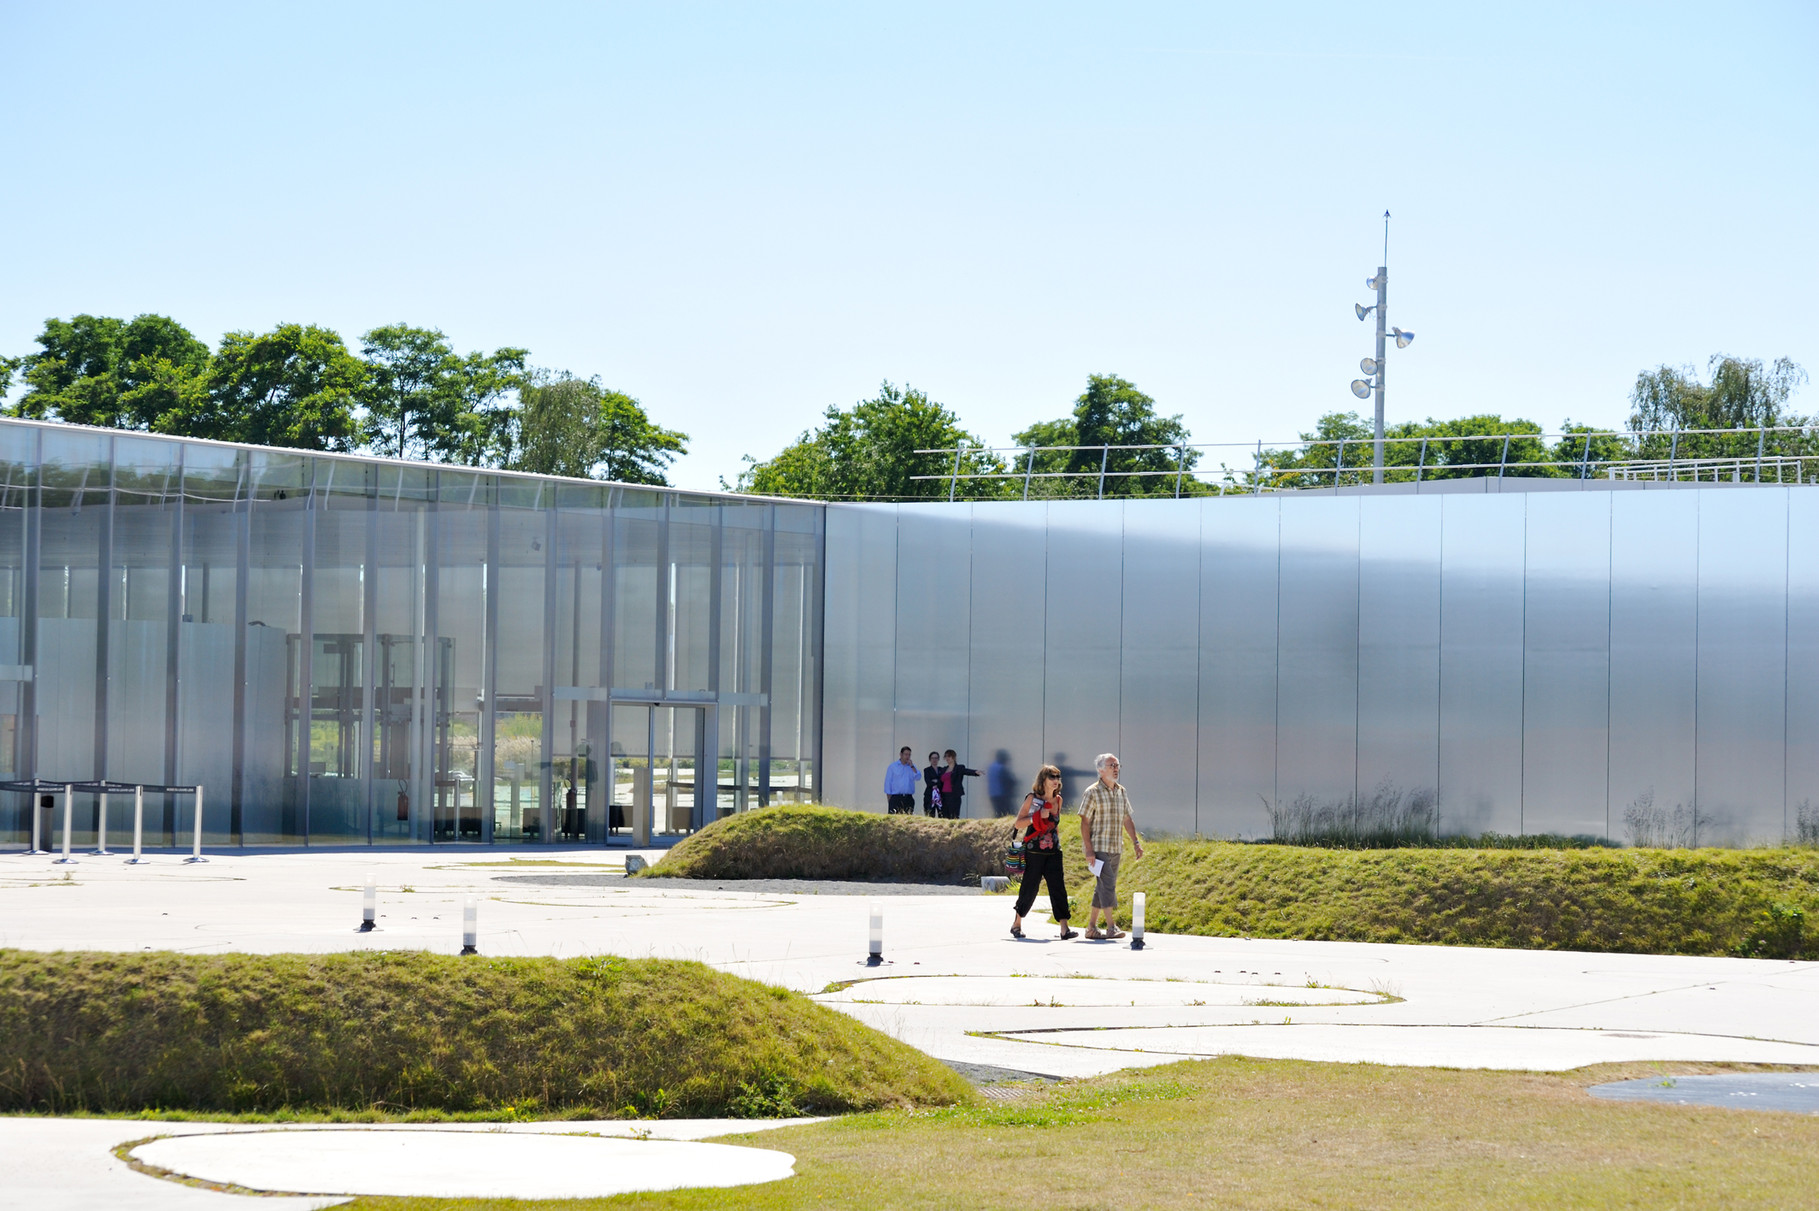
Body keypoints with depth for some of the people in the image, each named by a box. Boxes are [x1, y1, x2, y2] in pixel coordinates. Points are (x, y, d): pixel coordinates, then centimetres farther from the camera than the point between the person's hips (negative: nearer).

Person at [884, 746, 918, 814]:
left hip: (908, 798, 3)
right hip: (896, 798, -3)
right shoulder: (892, 766, 7)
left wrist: (912, 766, -7)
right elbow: (888, 782, 5)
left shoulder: (911, 767, 15)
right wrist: (889, 799, 0)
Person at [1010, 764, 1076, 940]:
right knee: (1029, 888, 4)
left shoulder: (1057, 800, 8)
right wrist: (1038, 816, -18)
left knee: (1058, 887, -8)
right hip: (1034, 851, -4)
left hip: (1053, 851, 4)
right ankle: (1017, 924, 24)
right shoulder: (1032, 798, -6)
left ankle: (1064, 929, -14)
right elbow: (1018, 823, -7)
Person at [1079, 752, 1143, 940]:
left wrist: (1135, 842, 10)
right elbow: (1084, 822, -9)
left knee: (1102, 887, 9)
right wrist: (1088, 849, -16)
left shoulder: (1121, 792, 12)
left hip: (1116, 848, 7)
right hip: (1099, 848, -7)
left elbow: (1127, 819, 19)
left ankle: (1091, 927, 16)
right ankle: (1111, 927, -18)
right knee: (1107, 884, -15)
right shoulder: (1093, 792, -7)